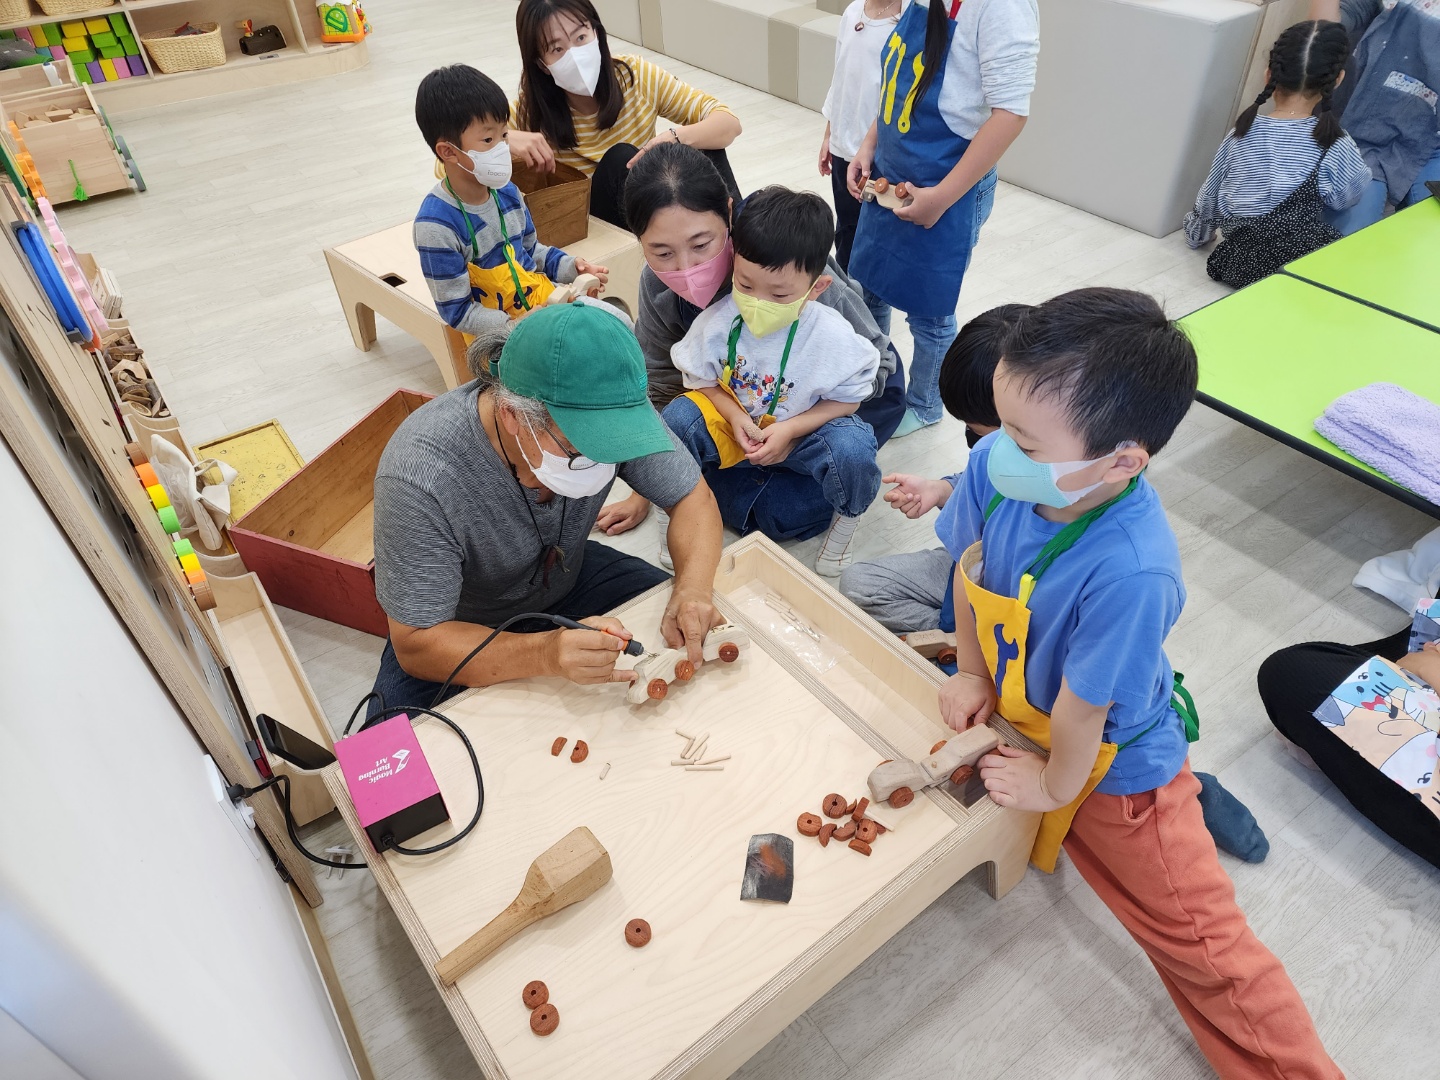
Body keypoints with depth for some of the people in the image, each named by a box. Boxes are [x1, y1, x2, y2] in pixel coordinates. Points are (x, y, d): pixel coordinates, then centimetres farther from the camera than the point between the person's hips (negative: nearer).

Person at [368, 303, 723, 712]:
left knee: (695, 631, -13)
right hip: (461, 629, -3)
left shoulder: (609, 411, -25)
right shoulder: (418, 478, -37)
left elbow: (693, 497, -12)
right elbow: (416, 644, -31)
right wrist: (545, 653, -49)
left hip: (567, 579, 4)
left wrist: (693, 588, -33)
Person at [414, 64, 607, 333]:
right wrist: (516, 326, -28)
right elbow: (457, 311, -17)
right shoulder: (437, 226, -20)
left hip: (543, 298, 7)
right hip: (496, 331, -7)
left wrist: (570, 267, 0)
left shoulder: (506, 191, 1)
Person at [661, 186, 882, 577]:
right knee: (676, 421, -25)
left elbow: (848, 397, -12)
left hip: (804, 432, -2)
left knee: (852, 449, -32)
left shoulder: (832, 336, -24)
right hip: (733, 424, 2)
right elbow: (700, 378, -3)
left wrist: (790, 429, -23)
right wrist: (734, 415, -21)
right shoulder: (716, 322, -20)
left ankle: (845, 520, 4)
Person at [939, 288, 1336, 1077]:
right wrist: (971, 673, 1)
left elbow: (1080, 711, -27)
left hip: (1107, 763, -6)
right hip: (1015, 708, 7)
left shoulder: (1131, 574, -43)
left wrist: (1055, 787, -11)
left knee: (1201, 941, 4)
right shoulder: (995, 468, -26)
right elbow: (969, 567, -5)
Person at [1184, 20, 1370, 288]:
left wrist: (1196, 233, 32)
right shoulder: (1335, 147, -10)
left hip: (1236, 262, 5)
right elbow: (1346, 198, 7)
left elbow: (1209, 198, 13)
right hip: (1297, 267, -5)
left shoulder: (1241, 135, 0)